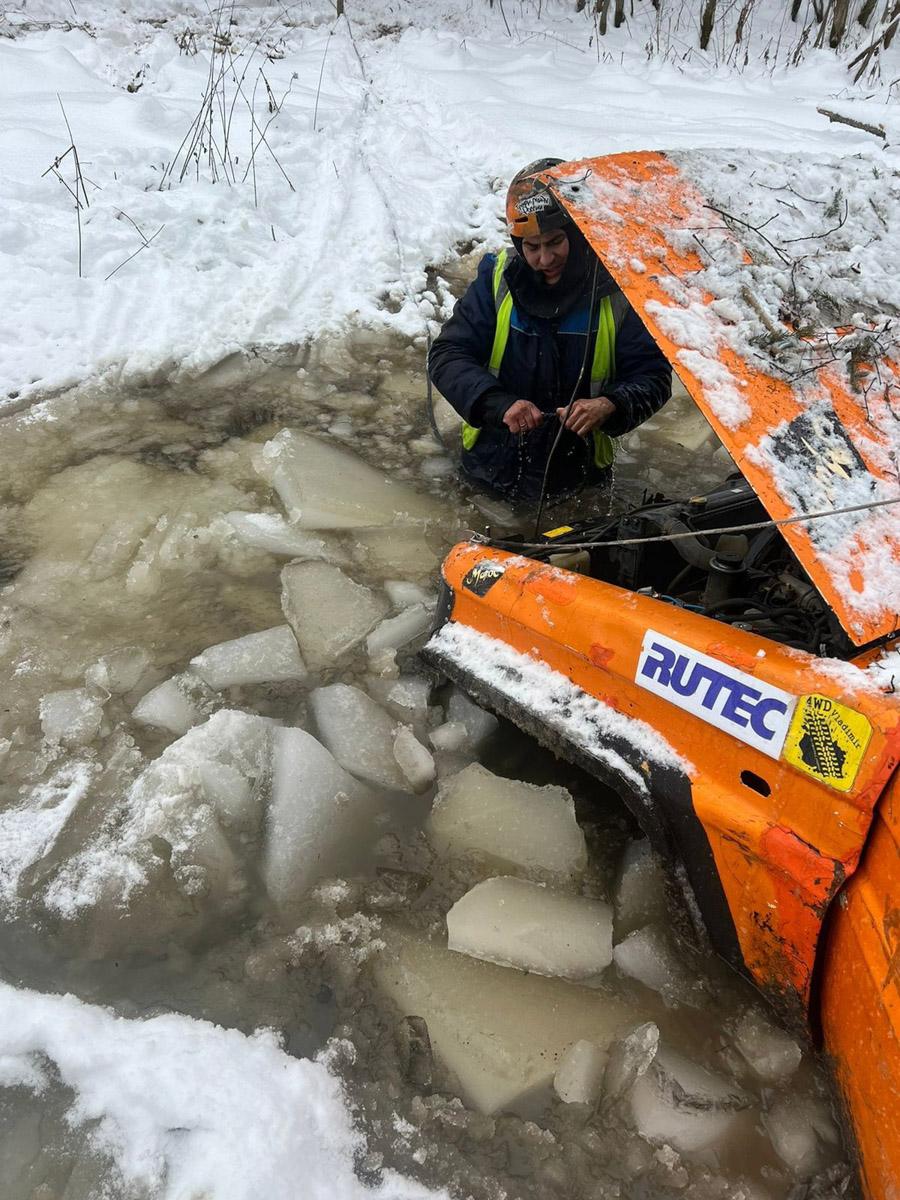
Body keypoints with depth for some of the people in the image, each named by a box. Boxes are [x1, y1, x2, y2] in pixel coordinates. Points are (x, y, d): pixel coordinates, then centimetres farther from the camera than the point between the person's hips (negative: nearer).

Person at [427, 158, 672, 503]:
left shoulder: (614, 292, -7)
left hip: (576, 476, 0)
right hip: (493, 465, 1)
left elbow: (654, 376, -6)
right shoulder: (497, 278, -5)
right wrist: (500, 404, -26)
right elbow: (446, 356, -9)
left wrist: (610, 406, -28)